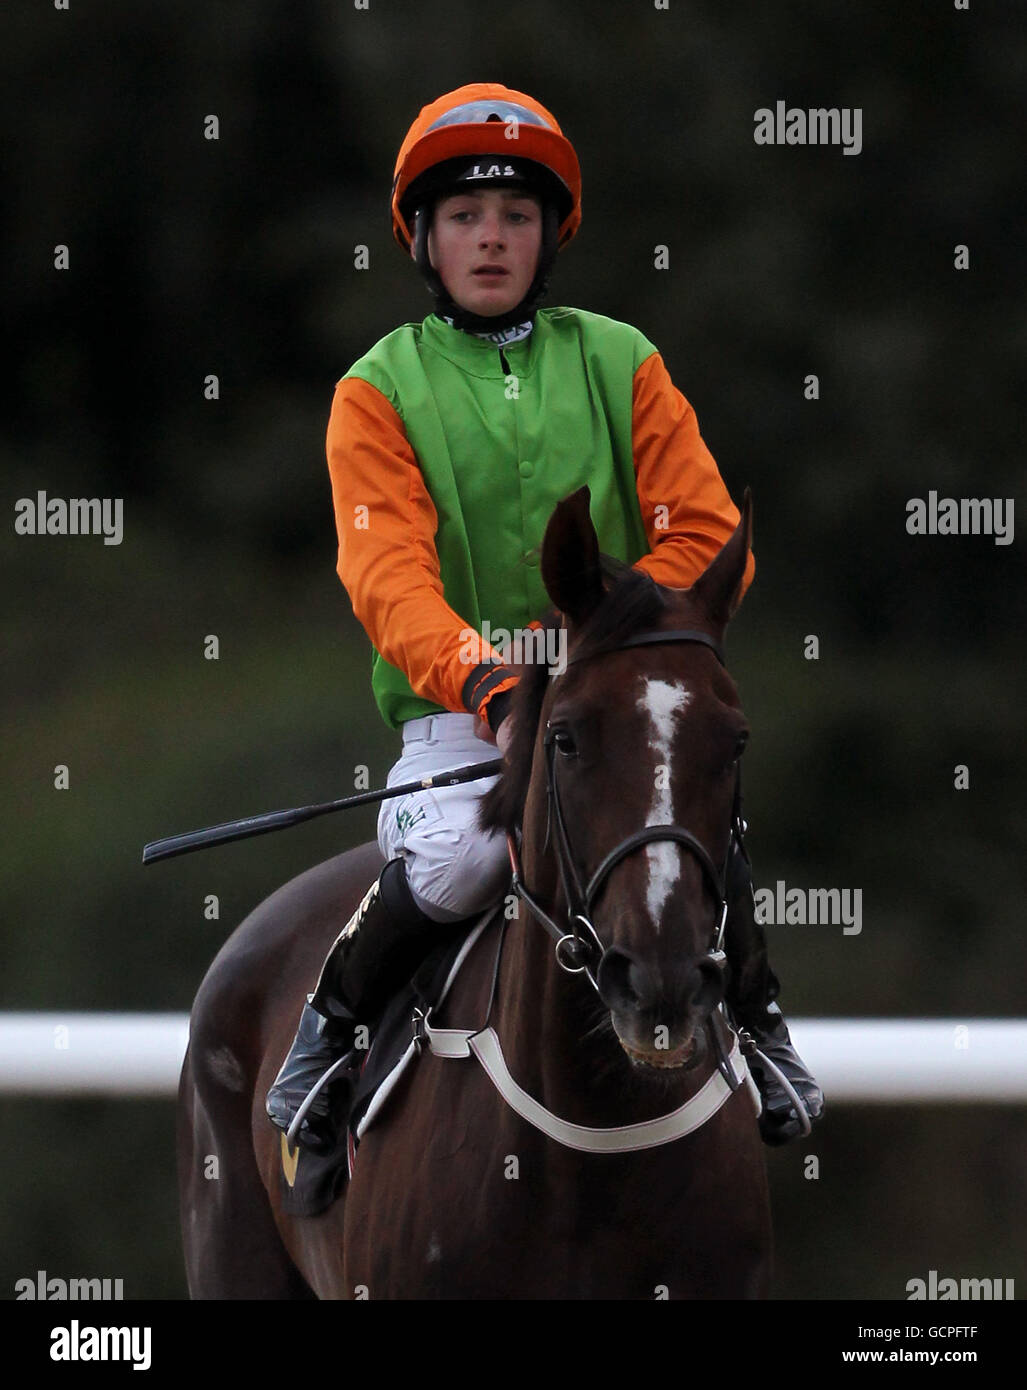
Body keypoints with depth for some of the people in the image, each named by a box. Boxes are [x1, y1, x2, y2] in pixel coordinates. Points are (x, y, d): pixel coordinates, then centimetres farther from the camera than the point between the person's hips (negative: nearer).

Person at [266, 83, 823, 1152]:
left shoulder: (620, 364, 10)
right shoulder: (380, 391, 3)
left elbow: (708, 541, 4)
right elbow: (390, 579, -10)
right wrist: (485, 683, -29)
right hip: (457, 708, -1)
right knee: (452, 864, -30)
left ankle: (760, 1026, 2)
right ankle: (330, 1028, -1)